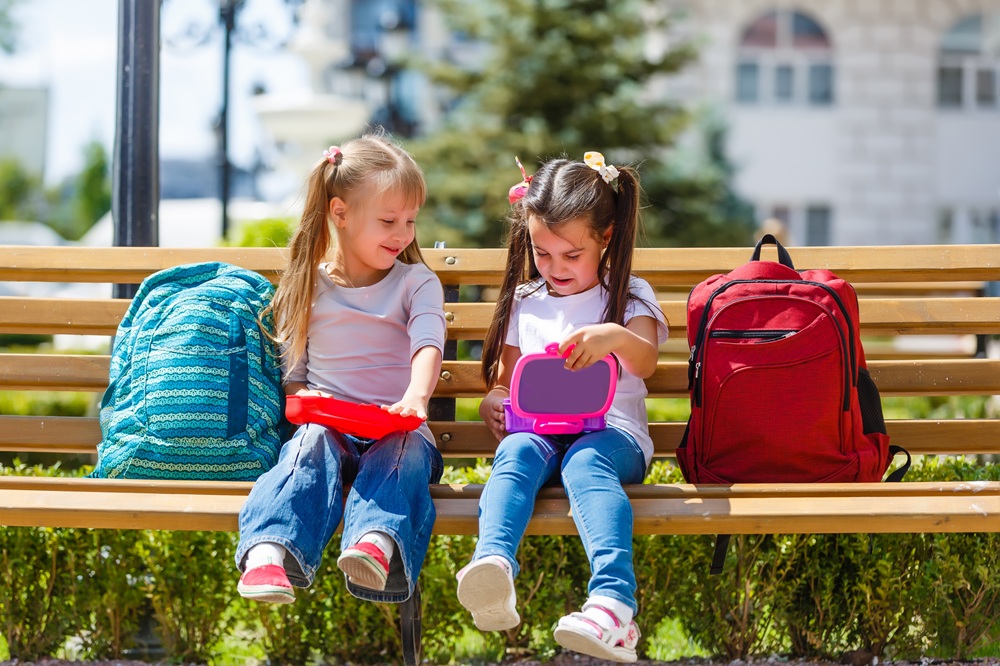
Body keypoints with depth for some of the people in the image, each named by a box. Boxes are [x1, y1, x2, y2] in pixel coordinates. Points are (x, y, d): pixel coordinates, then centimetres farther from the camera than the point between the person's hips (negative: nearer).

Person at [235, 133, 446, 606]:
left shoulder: (417, 283, 11)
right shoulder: (309, 287, 16)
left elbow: (428, 345, -9)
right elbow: (292, 375, 19)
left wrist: (416, 397, -32)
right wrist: (305, 402, -7)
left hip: (396, 429, -1)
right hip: (327, 423, 1)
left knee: (406, 450, -35)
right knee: (312, 444, -34)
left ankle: (378, 543, -64)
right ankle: (270, 551, -58)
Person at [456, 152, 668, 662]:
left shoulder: (629, 295, 12)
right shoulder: (525, 302, 22)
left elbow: (645, 363, -7)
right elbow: (503, 381, 25)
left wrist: (618, 337, -32)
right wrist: (492, 404, 0)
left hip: (611, 432, -3)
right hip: (537, 429, 3)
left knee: (585, 461, -38)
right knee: (515, 452, -34)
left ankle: (612, 601, -61)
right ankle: (493, 567, -63)